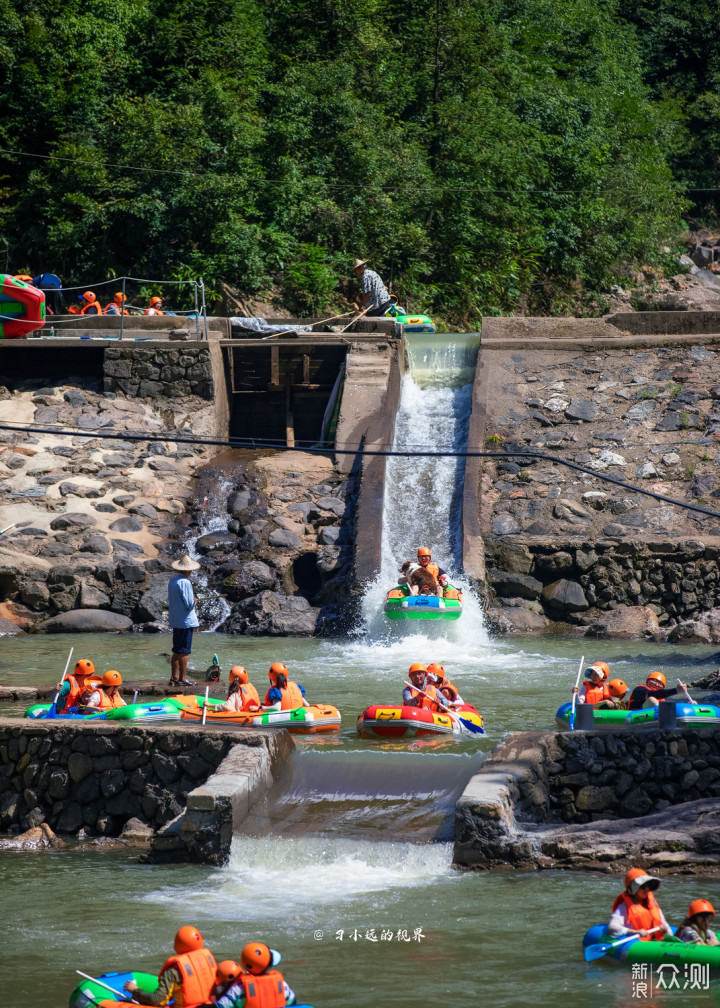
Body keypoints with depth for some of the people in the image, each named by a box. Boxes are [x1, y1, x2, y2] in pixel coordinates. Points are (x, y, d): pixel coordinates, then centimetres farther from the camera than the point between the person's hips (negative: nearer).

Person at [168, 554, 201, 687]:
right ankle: (182, 679, -2)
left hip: (175, 620, 8)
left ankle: (174, 677, 17)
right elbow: (189, 603, -19)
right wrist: (194, 600, 3)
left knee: (177, 651, 14)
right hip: (186, 620, -8)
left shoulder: (172, 581, 9)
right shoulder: (185, 583, -17)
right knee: (184, 651, -4)